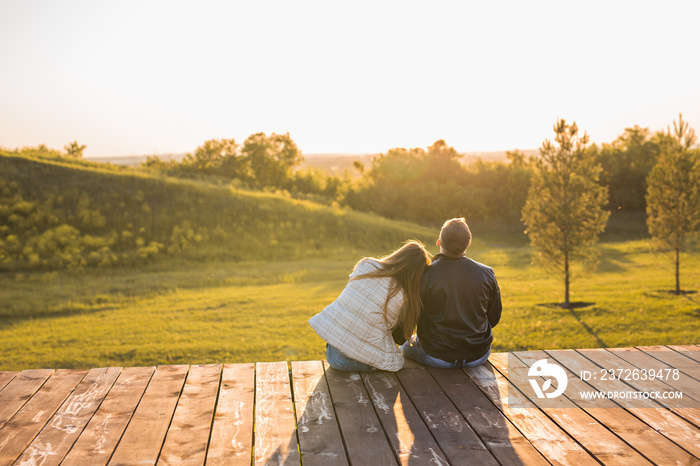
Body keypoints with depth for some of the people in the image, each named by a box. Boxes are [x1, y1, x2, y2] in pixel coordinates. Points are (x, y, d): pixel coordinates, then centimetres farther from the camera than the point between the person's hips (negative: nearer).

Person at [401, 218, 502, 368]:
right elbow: (494, 318, 1)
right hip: (478, 357, 2)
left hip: (437, 358, -2)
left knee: (404, 348, 30)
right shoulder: (487, 274, -12)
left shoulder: (424, 275, -20)